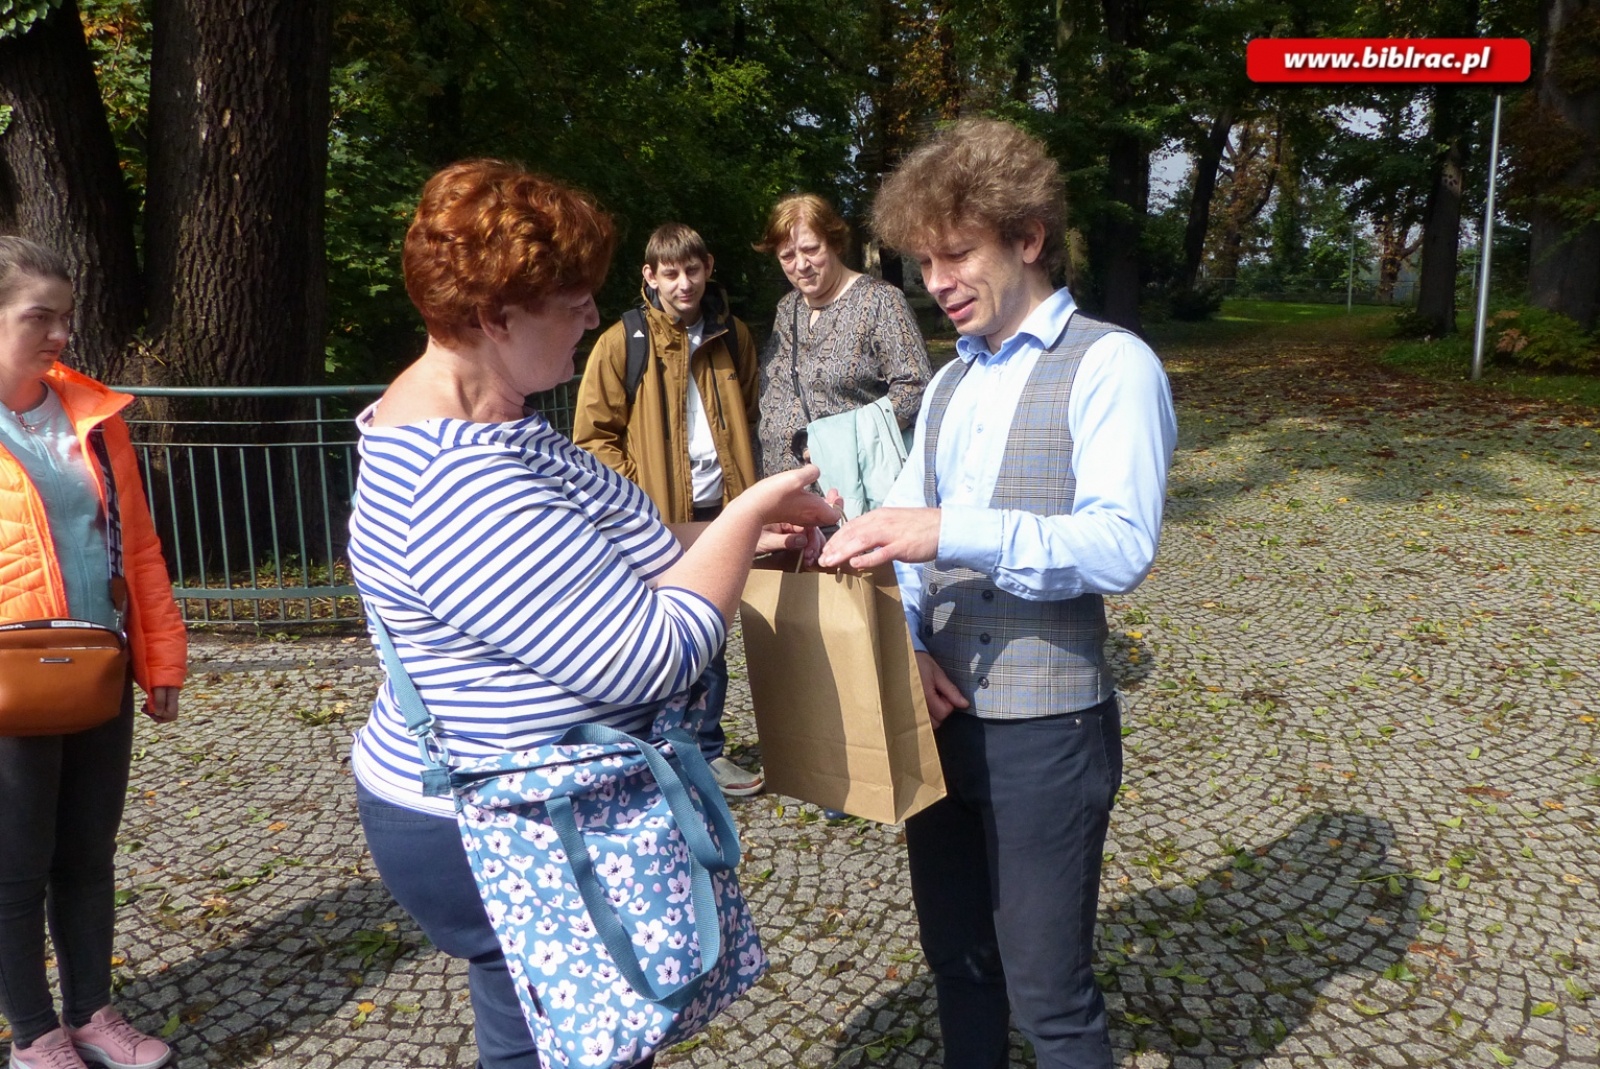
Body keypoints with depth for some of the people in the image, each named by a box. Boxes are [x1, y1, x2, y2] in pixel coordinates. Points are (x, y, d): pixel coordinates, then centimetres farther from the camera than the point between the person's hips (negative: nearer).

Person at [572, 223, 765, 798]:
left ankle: (708, 752, 27)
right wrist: (637, 497, -12)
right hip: (656, 520, -4)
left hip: (719, 511, 4)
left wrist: (745, 488, 9)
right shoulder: (622, 342, -5)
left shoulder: (732, 337, 8)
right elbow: (594, 436, -4)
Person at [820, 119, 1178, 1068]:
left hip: (1046, 728, -6)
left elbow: (1122, 546, -22)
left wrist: (953, 533, -32)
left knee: (1049, 991, 8)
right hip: (941, 716, 7)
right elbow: (904, 537, 9)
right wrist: (907, 643, -9)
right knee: (958, 960, 22)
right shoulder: (950, 384, 13)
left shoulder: (1111, 365, -10)